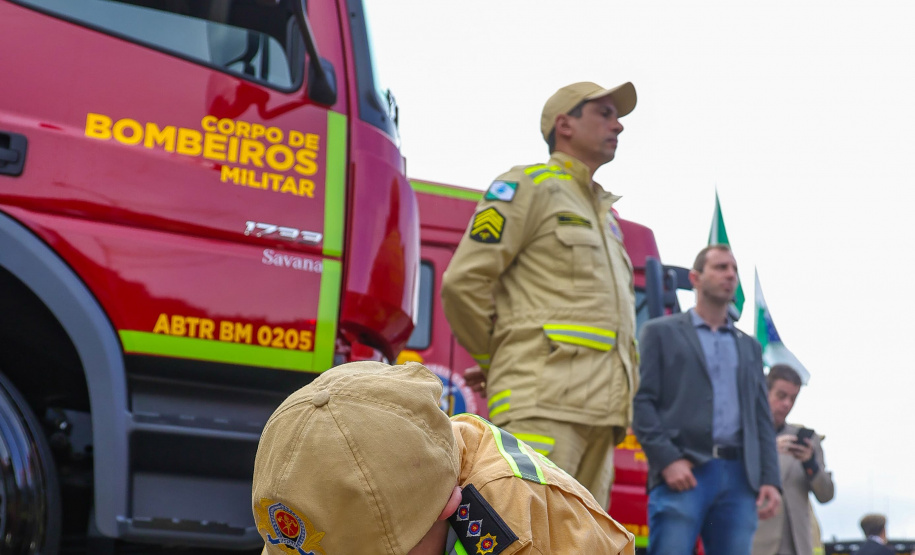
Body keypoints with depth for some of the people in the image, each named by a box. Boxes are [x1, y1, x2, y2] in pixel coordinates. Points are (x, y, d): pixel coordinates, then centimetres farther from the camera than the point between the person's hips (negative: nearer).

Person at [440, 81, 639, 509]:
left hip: (599, 410, 8)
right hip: (544, 404, -8)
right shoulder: (529, 186, 3)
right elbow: (463, 282, -5)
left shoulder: (605, 215, 27)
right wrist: (496, 363, 5)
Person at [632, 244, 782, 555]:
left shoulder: (749, 347, 25)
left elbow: (762, 419, 19)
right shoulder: (661, 332, 11)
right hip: (683, 473, -4)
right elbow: (641, 401, 0)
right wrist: (667, 459, -13)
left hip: (739, 477, 5)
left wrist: (770, 480, 6)